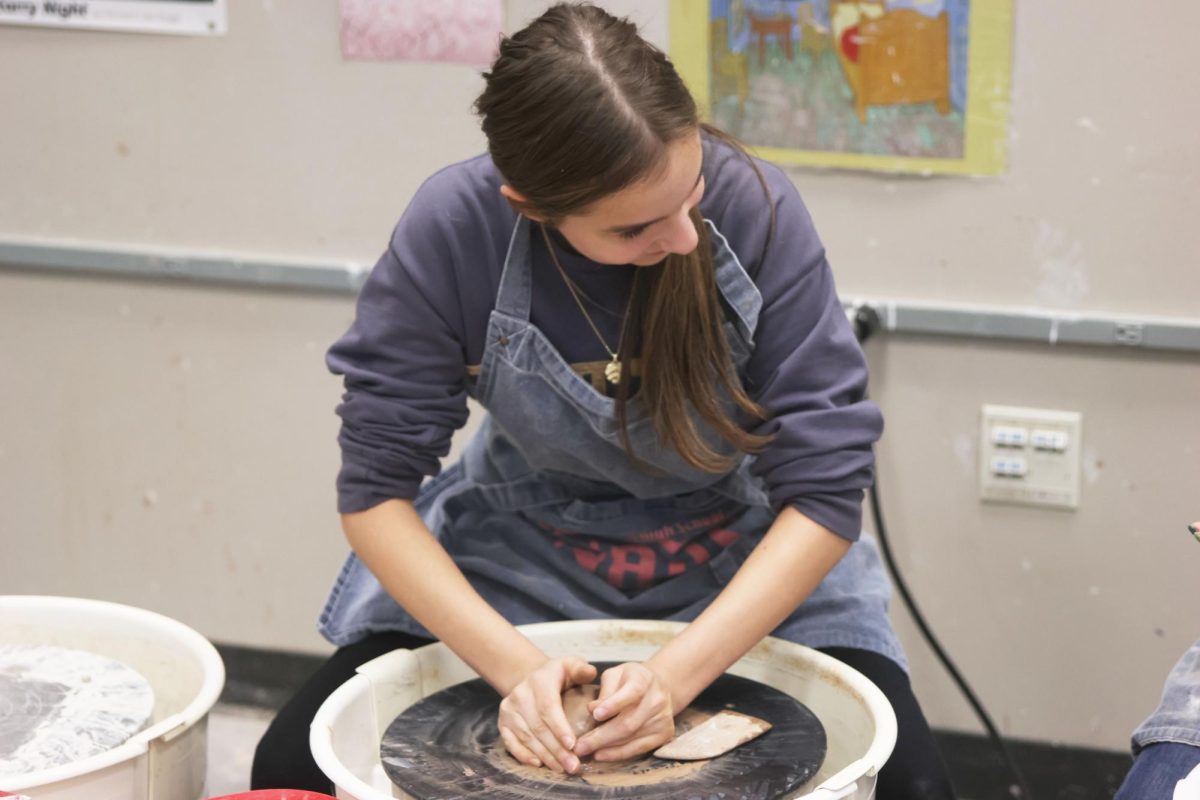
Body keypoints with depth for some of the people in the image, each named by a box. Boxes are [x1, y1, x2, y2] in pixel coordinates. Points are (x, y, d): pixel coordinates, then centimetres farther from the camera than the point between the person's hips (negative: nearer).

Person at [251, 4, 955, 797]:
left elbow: (824, 490, -21)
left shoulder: (754, 206, -26)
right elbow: (374, 487, -17)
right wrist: (516, 665, -29)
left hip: (743, 558, -1)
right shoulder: (452, 228, -24)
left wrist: (674, 677, -31)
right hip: (527, 548, 1)